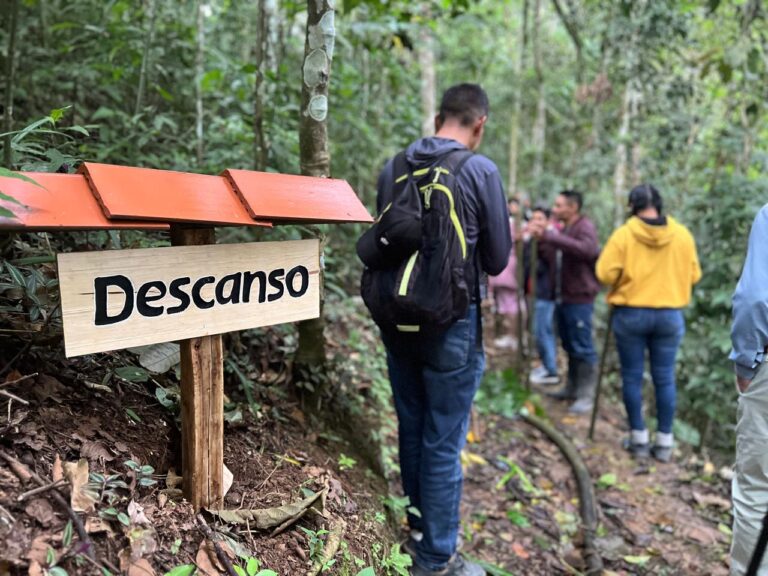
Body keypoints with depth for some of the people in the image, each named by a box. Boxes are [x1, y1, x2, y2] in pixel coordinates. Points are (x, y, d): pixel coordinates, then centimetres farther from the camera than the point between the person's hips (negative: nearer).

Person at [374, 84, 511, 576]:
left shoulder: (394, 167, 2)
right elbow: (497, 260, -4)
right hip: (451, 323, -5)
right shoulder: (481, 171, -11)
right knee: (443, 443, 5)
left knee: (411, 431, 19)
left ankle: (418, 532, 37)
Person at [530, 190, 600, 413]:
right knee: (569, 346, 17)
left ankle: (586, 395, 2)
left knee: (583, 348, -4)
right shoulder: (562, 229, 18)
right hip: (561, 297, 9)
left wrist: (549, 236, -33)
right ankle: (571, 387, 28)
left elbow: (587, 249, -32)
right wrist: (540, 240, 0)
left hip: (579, 297, -9)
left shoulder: (585, 227, -10)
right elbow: (551, 259, 18)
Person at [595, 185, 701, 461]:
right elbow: (693, 274, 3)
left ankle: (639, 438, 15)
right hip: (670, 315, 2)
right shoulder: (682, 235, -3)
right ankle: (664, 441, 15)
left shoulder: (623, 234, -11)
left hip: (630, 314, -2)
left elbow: (605, 273, -13)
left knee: (632, 377, 9)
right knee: (665, 379, 10)